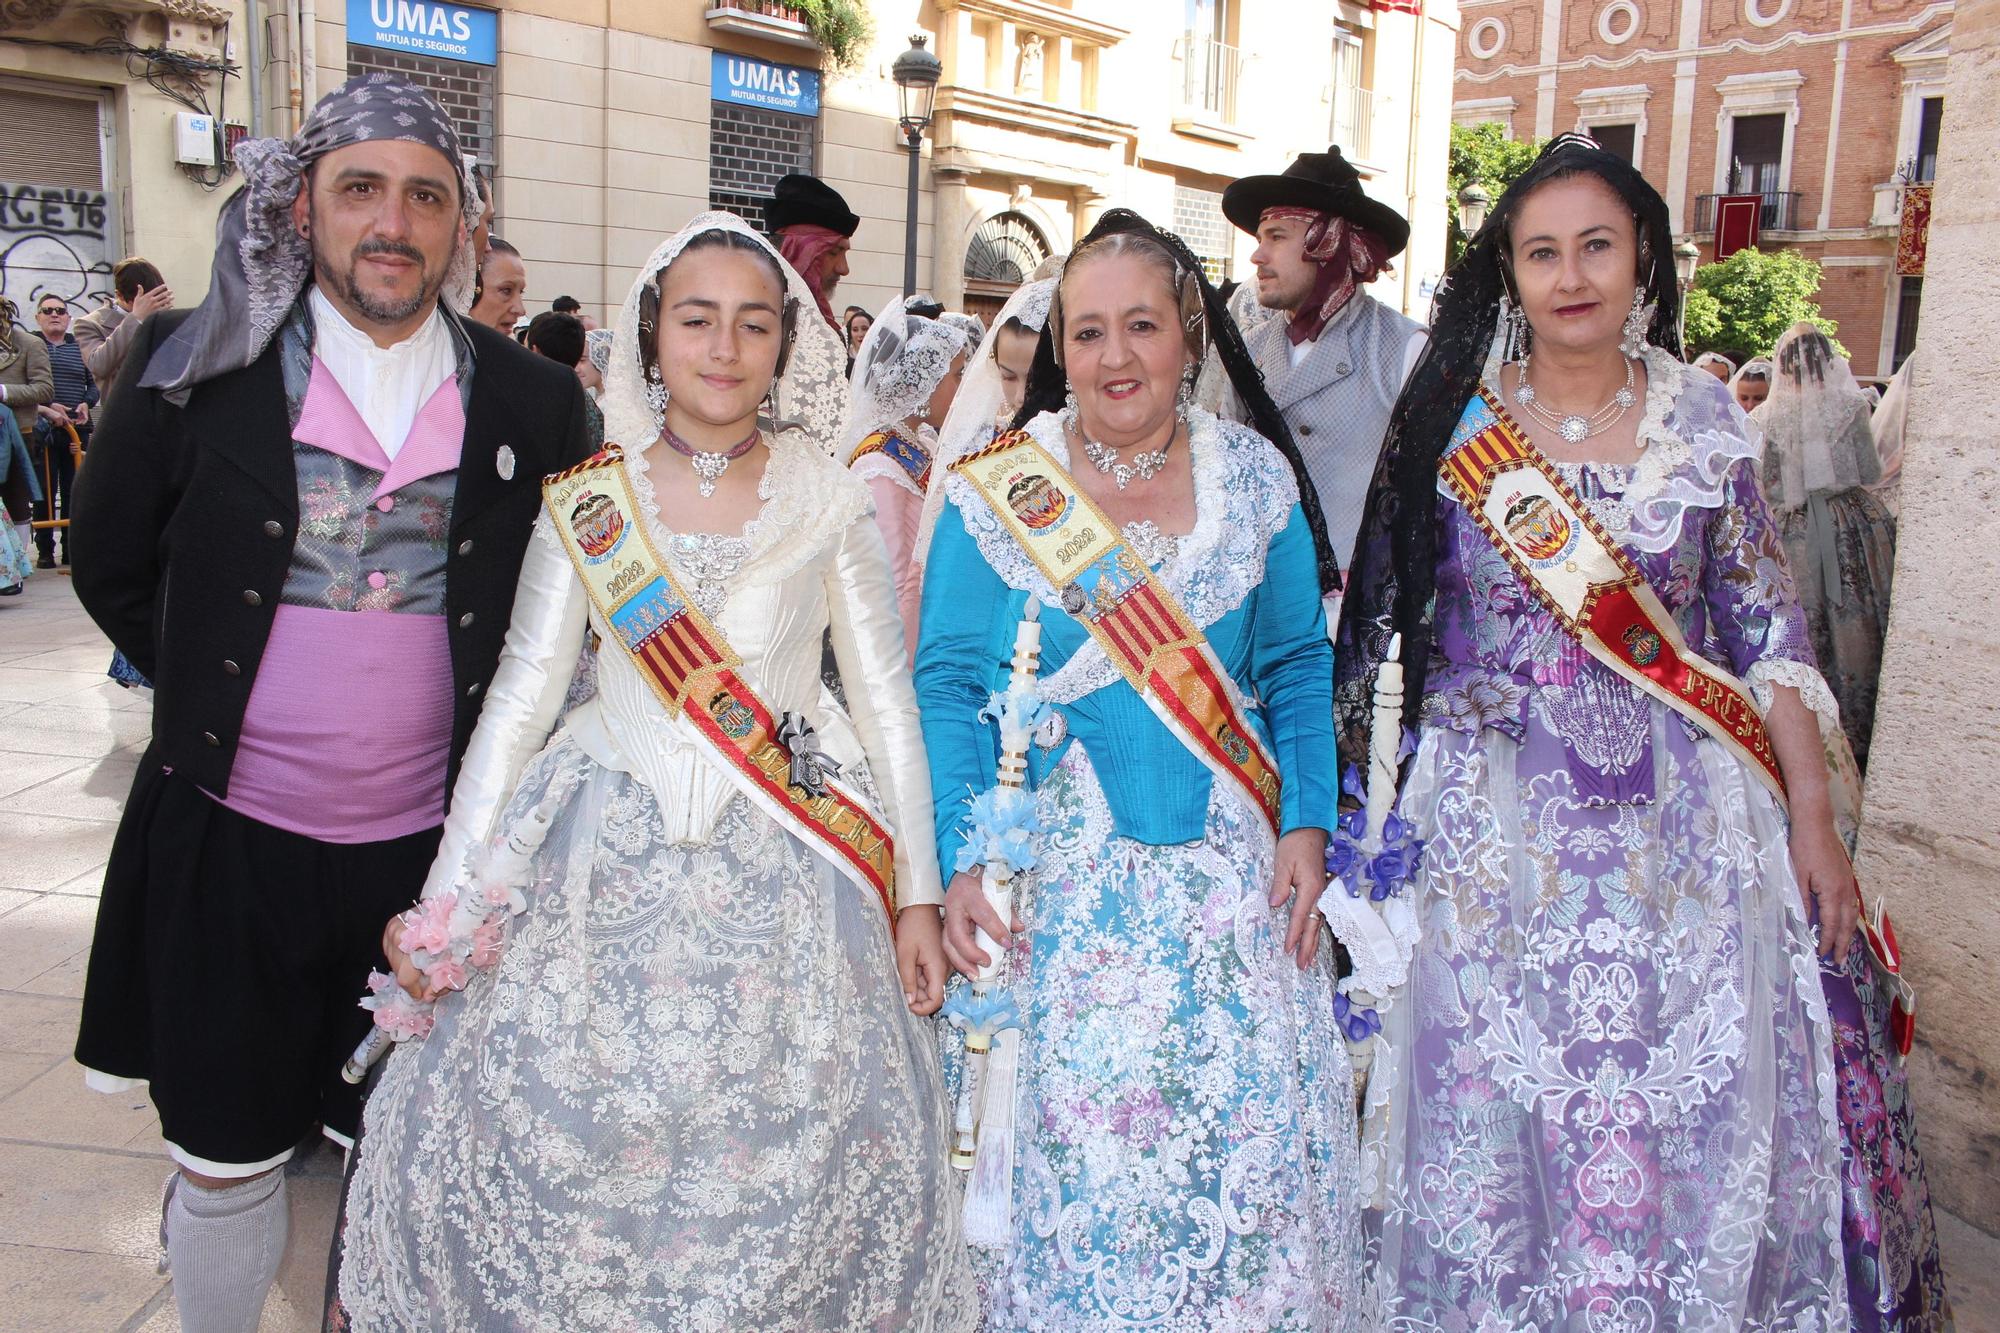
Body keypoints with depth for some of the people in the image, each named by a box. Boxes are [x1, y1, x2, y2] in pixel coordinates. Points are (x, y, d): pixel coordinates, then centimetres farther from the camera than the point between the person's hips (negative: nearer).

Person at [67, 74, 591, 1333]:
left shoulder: (535, 402, -3)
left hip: (431, 845, 1)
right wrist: (208, 686, 4)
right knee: (226, 1163, 14)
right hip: (231, 839, 0)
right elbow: (113, 568, 8)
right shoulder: (193, 366, -5)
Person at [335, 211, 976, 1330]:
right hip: (612, 861, 1)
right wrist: (443, 899, 1)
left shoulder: (830, 499, 0)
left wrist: (918, 898, 1)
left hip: (785, 873, -1)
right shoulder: (587, 499, 2)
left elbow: (888, 700, 3)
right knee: (551, 1129, 1)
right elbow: (520, 700, 4)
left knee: (781, 1157, -2)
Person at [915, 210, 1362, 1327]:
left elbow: (1299, 665, 9)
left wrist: (1307, 823, -2)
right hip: (1060, 874, -1)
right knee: (1072, 1149, 1)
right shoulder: (994, 493, -1)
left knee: (1254, 1143, 4)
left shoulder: (1256, 478, 5)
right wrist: (962, 861, -14)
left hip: (1230, 866, 2)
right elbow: (950, 686, -4)